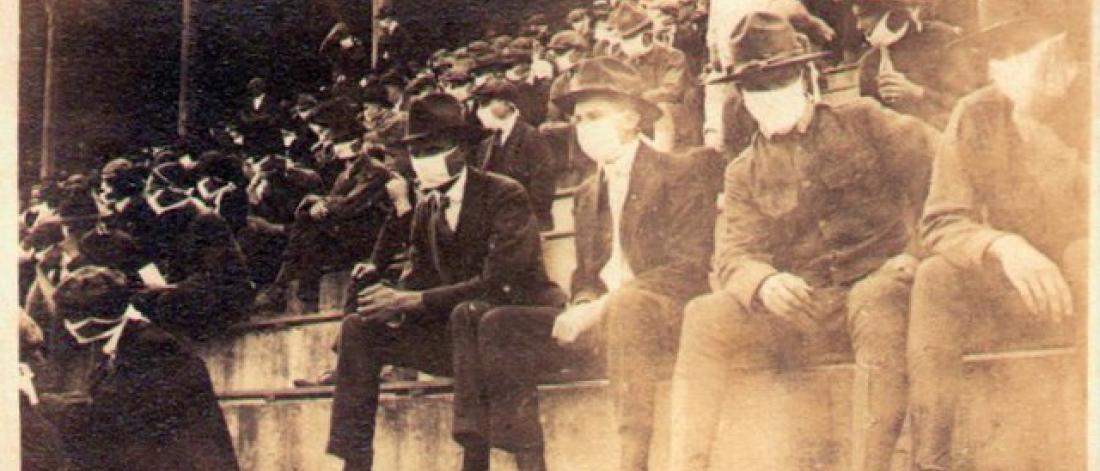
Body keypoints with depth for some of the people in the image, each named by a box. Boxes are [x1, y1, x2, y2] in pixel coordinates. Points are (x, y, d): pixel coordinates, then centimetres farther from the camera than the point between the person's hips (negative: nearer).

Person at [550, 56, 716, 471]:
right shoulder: (588, 194, 18)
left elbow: (688, 270, -15)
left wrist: (604, 305, -24)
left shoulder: (678, 175, -5)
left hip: (673, 317, -6)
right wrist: (584, 307, -10)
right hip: (610, 317, 6)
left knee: (628, 305, -40)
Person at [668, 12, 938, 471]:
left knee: (880, 298, -38)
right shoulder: (746, 172, 15)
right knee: (703, 316, -20)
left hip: (876, 283, -3)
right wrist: (763, 282, -22)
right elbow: (734, 256, 4)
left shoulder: (862, 122, 10)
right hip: (801, 308, 3)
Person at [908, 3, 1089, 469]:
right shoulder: (977, 116, -5)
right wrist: (1002, 246, -30)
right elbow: (941, 223, -9)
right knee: (936, 279, -23)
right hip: (1016, 293, 2)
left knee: (1086, 253, -33)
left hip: (1083, 290, -2)